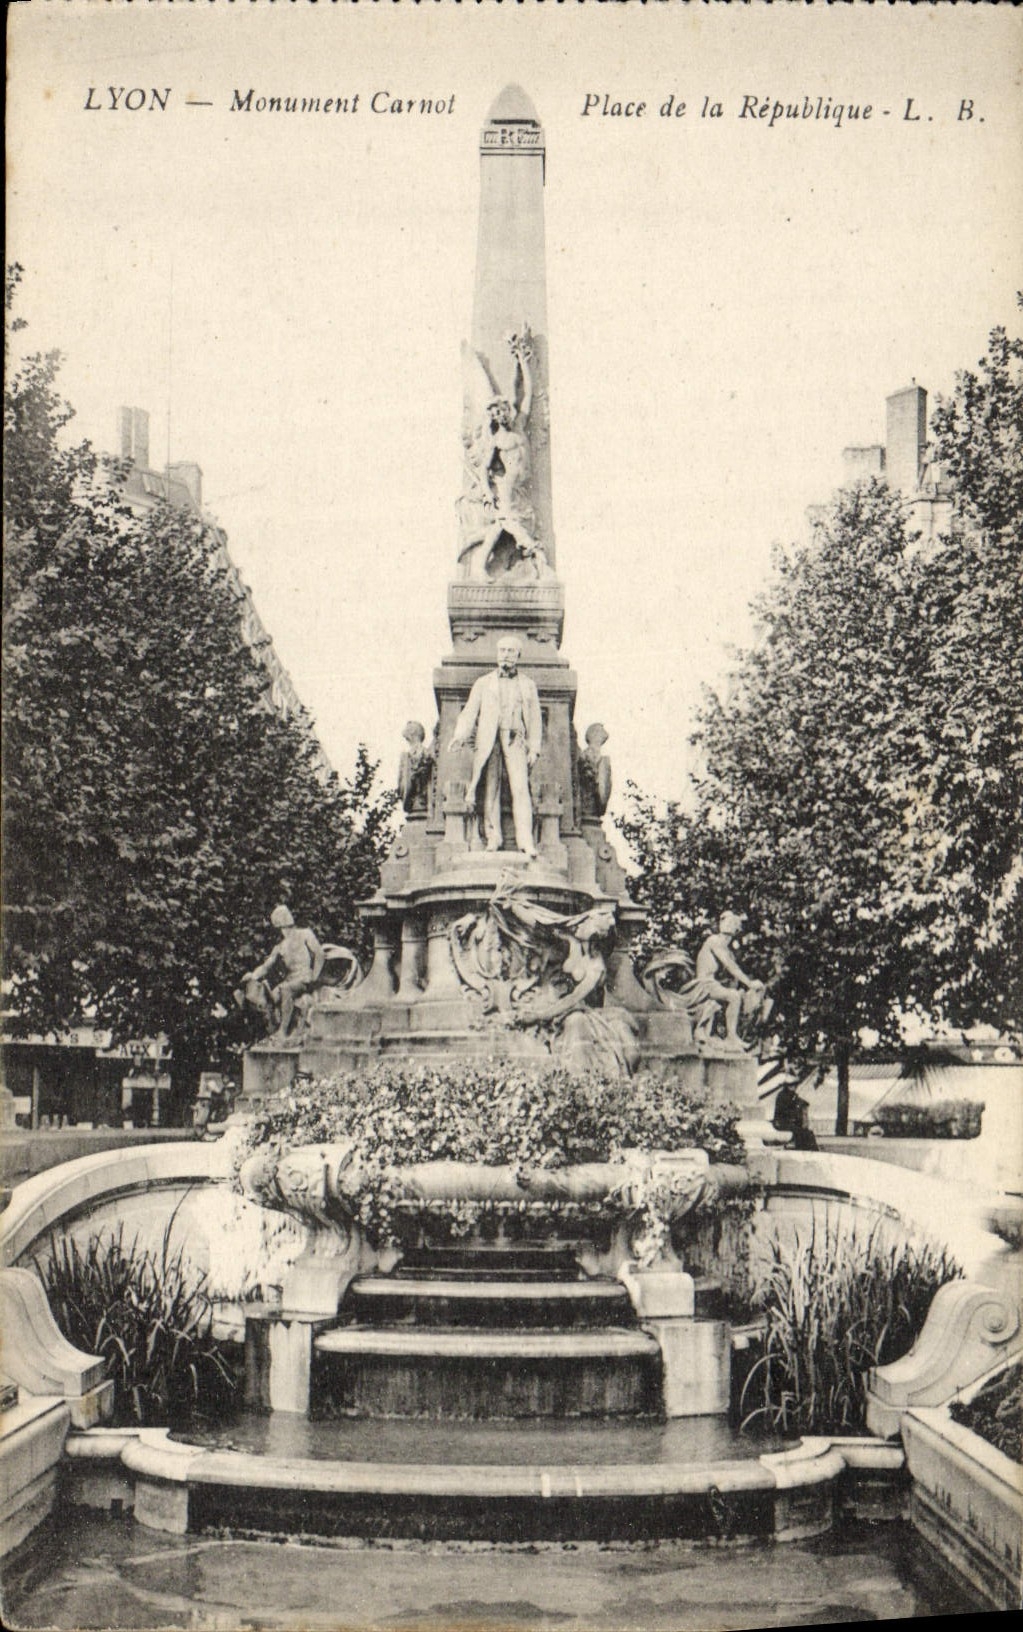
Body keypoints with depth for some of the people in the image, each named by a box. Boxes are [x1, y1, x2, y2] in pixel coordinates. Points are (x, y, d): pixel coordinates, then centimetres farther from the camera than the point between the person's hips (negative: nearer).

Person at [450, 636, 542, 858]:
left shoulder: (527, 685, 18)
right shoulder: (483, 683, 16)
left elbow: (535, 719, 15)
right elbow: (470, 712, 9)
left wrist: (534, 748, 4)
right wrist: (460, 736, -8)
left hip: (515, 741, -1)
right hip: (489, 741, 1)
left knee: (520, 788, -14)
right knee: (490, 789, -5)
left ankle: (526, 841, -20)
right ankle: (492, 837, -2)